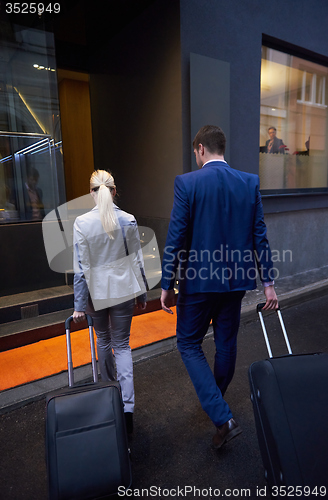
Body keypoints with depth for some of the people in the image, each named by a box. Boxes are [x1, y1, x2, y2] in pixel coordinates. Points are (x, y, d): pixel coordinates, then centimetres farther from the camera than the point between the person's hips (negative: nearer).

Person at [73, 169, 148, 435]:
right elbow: (137, 260, -2)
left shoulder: (82, 223, -12)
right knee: (121, 344, 11)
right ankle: (126, 406, 4)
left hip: (96, 292, 0)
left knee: (103, 339, 23)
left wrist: (80, 305, -4)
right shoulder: (128, 220, -7)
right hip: (123, 290, 1)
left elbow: (81, 267, -11)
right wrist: (142, 293, 9)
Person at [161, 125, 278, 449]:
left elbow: (176, 238, -13)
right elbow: (259, 235, 1)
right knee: (226, 343, 21)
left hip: (198, 280, -5)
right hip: (235, 279, 5)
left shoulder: (187, 182, -11)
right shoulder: (250, 182, 1)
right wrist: (268, 282, 7)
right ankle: (216, 401, 44)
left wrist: (167, 285, -5)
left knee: (189, 344, 12)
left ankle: (223, 418, 4)